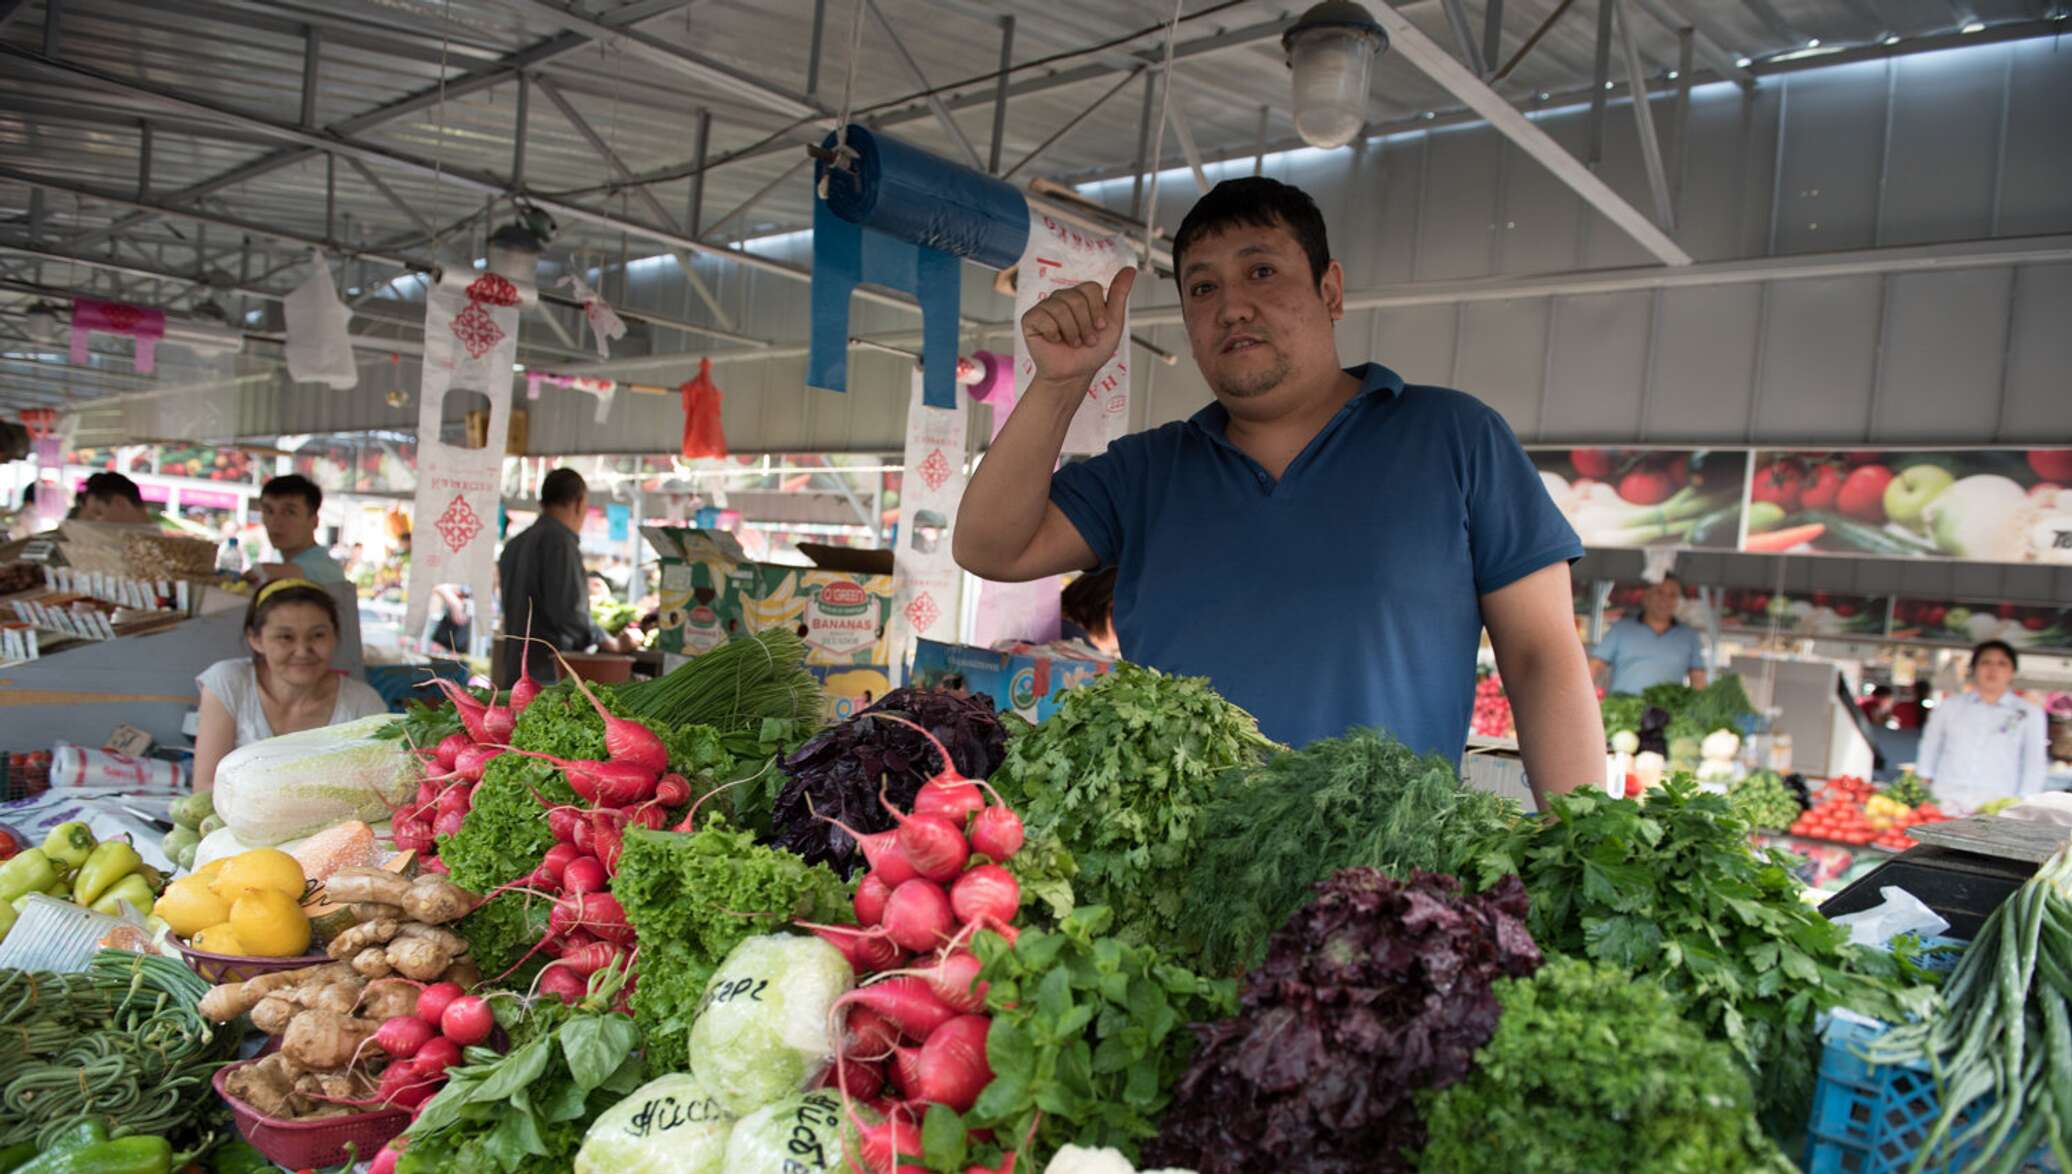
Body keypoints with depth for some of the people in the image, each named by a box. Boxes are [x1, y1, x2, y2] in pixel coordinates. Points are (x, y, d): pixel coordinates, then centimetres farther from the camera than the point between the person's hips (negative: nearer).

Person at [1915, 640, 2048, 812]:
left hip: (1995, 806, -1)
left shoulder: (2029, 713, 11)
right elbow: (1928, 754, 18)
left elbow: (2035, 765, 9)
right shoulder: (1949, 706, 14)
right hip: (1945, 800, 1)